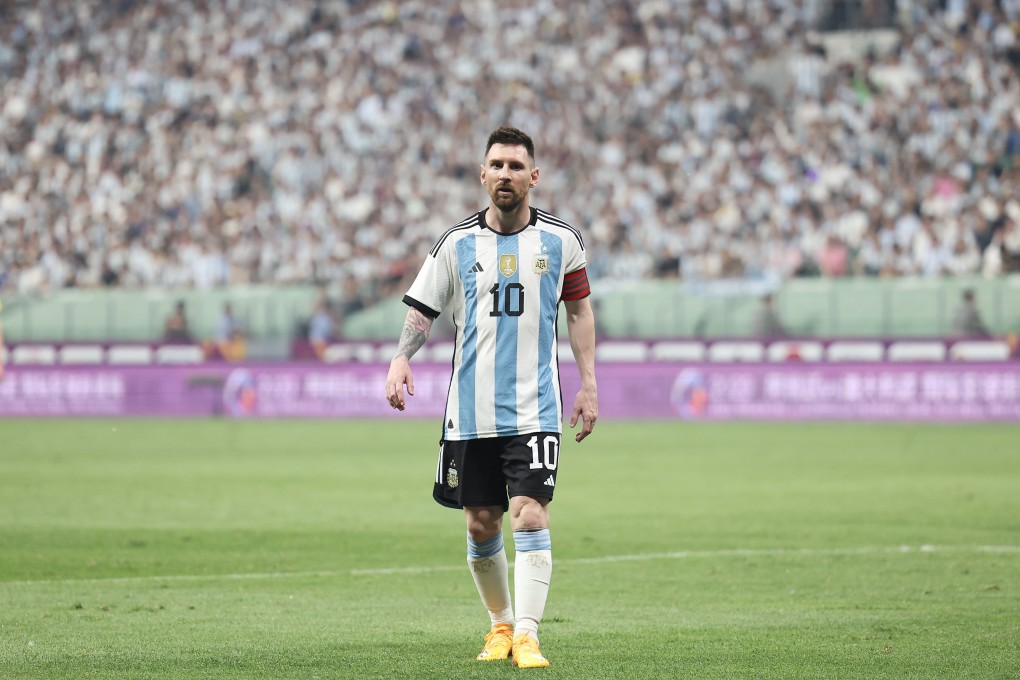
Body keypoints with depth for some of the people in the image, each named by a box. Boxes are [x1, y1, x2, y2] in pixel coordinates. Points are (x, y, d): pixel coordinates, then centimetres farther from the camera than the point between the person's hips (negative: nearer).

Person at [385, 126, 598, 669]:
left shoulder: (560, 240, 3)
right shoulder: (457, 244, 2)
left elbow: (579, 309, 13)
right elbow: (423, 309, 6)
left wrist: (589, 385, 9)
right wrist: (401, 359, -12)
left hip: (535, 409, -1)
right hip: (471, 412, 2)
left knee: (530, 517, -14)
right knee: (482, 525, 7)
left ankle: (526, 636, -15)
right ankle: (500, 624, 26)